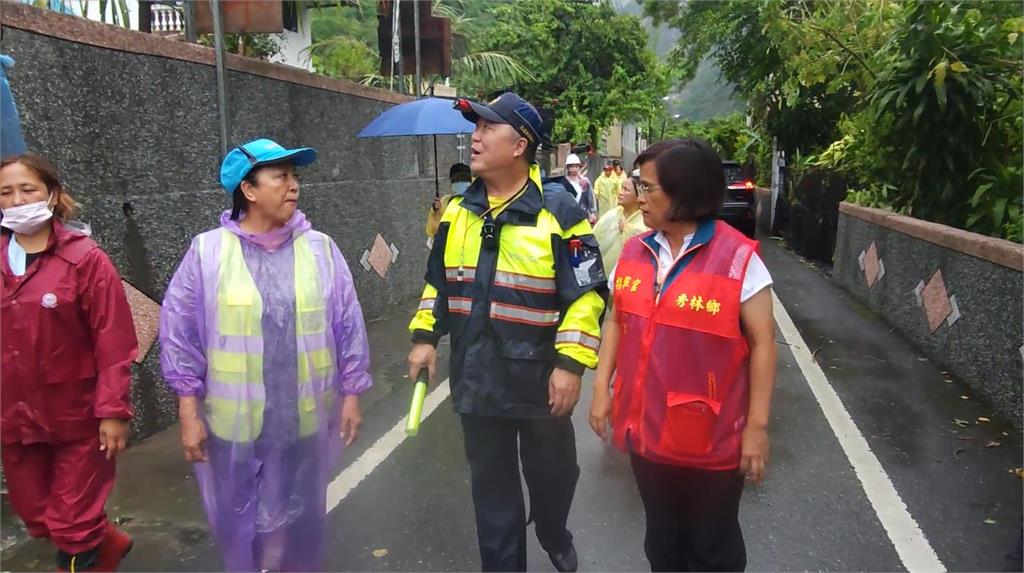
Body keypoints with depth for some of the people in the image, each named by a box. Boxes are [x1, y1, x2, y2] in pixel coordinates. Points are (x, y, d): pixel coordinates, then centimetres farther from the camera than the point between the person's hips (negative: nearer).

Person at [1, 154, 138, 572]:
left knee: (73, 529, 6)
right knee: (36, 518, 19)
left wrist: (113, 410, -16)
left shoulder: (85, 258, -12)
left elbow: (114, 343, -13)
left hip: (76, 416, -5)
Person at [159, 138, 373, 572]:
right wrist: (189, 414, -3)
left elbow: (348, 328, 2)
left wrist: (352, 396, 3)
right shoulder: (207, 251, -6)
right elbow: (180, 336, -2)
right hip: (233, 422, -1)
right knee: (239, 522, 17)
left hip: (304, 419, 1)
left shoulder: (320, 248, -1)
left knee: (301, 520, 17)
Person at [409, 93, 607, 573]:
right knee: (491, 484, 15)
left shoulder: (558, 212, -12)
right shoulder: (458, 211, 4)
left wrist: (571, 363, -18)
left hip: (540, 379, -3)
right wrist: (425, 336, 7)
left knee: (551, 474, 19)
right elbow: (438, 282, 14)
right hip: (476, 379, 4)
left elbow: (586, 294, -13)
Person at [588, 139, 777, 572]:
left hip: (711, 437, -4)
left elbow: (762, 343, -10)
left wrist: (757, 426, -10)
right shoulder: (634, 251, 2)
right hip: (646, 429, 5)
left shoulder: (737, 257, -14)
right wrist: (602, 387, 5)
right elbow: (617, 320, 11)